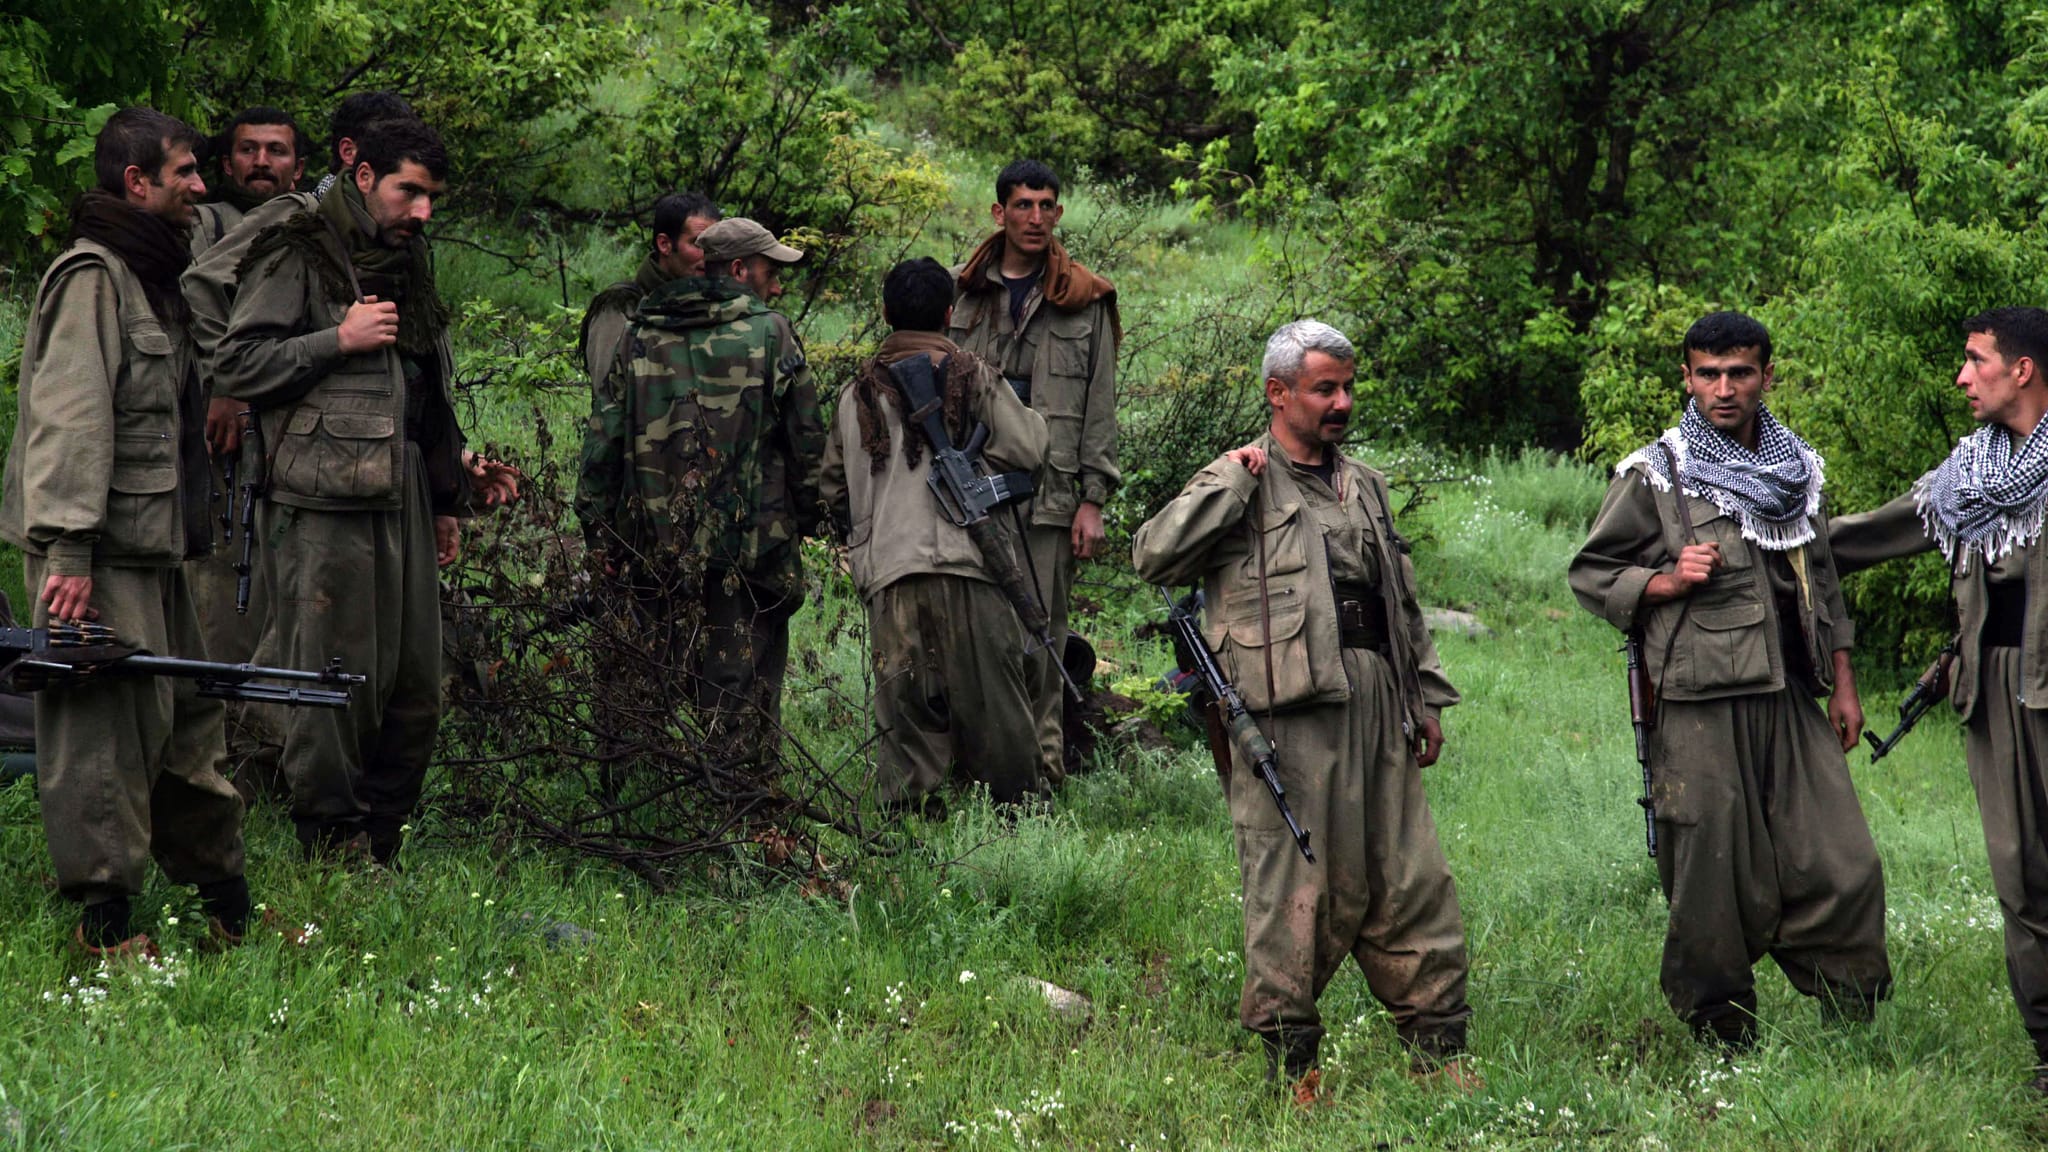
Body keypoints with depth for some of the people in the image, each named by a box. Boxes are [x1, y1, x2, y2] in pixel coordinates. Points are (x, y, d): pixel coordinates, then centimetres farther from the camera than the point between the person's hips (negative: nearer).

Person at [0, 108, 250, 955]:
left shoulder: (152, 279, 20)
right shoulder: (92, 277, -12)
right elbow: (69, 418, -20)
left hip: (153, 548, 10)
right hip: (98, 553, -10)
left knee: (189, 720, 13)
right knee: (107, 730, -7)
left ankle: (229, 908, 20)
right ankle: (107, 919, -3)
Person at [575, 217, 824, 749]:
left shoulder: (639, 336, 7)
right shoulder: (770, 333, -2)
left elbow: (602, 438, 6)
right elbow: (807, 438, 1)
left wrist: (599, 531, 11)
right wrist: (810, 516, 13)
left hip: (658, 542, 3)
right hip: (751, 541, -3)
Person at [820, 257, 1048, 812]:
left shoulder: (859, 391, 14)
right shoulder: (974, 377, 3)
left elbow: (835, 487, 19)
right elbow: (1027, 450, 1)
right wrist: (1031, 414, 22)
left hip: (886, 565, 3)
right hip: (968, 560, -2)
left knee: (904, 696, 3)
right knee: (990, 688, 4)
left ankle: (907, 802, -1)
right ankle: (1017, 803, 10)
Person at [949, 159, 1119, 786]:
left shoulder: (1084, 301, 7)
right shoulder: (968, 294, 12)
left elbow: (1100, 406, 6)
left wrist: (1092, 500, -1)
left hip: (1049, 491, -2)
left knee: (1041, 630, -3)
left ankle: (1042, 757, 2)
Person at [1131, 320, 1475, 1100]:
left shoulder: (1364, 486, 21)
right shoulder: (1242, 485, 1)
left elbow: (1404, 604, 27)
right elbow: (1154, 557, -13)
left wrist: (1425, 697, 22)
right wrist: (1230, 481, -13)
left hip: (1376, 703, 6)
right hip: (1291, 710, -6)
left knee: (1412, 878, 6)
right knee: (1296, 882, -4)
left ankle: (1438, 1050, 12)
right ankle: (1291, 1058, 5)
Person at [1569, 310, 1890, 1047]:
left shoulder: (1797, 468, 16)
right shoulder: (1652, 476, 0)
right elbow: (1589, 577, 5)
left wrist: (1842, 683, 19)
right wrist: (1667, 582, -12)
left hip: (1792, 702, 4)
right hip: (1700, 707, -4)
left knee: (1844, 868, -4)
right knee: (1715, 887, -3)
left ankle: (1851, 1032, 7)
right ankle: (1722, 1041, 10)